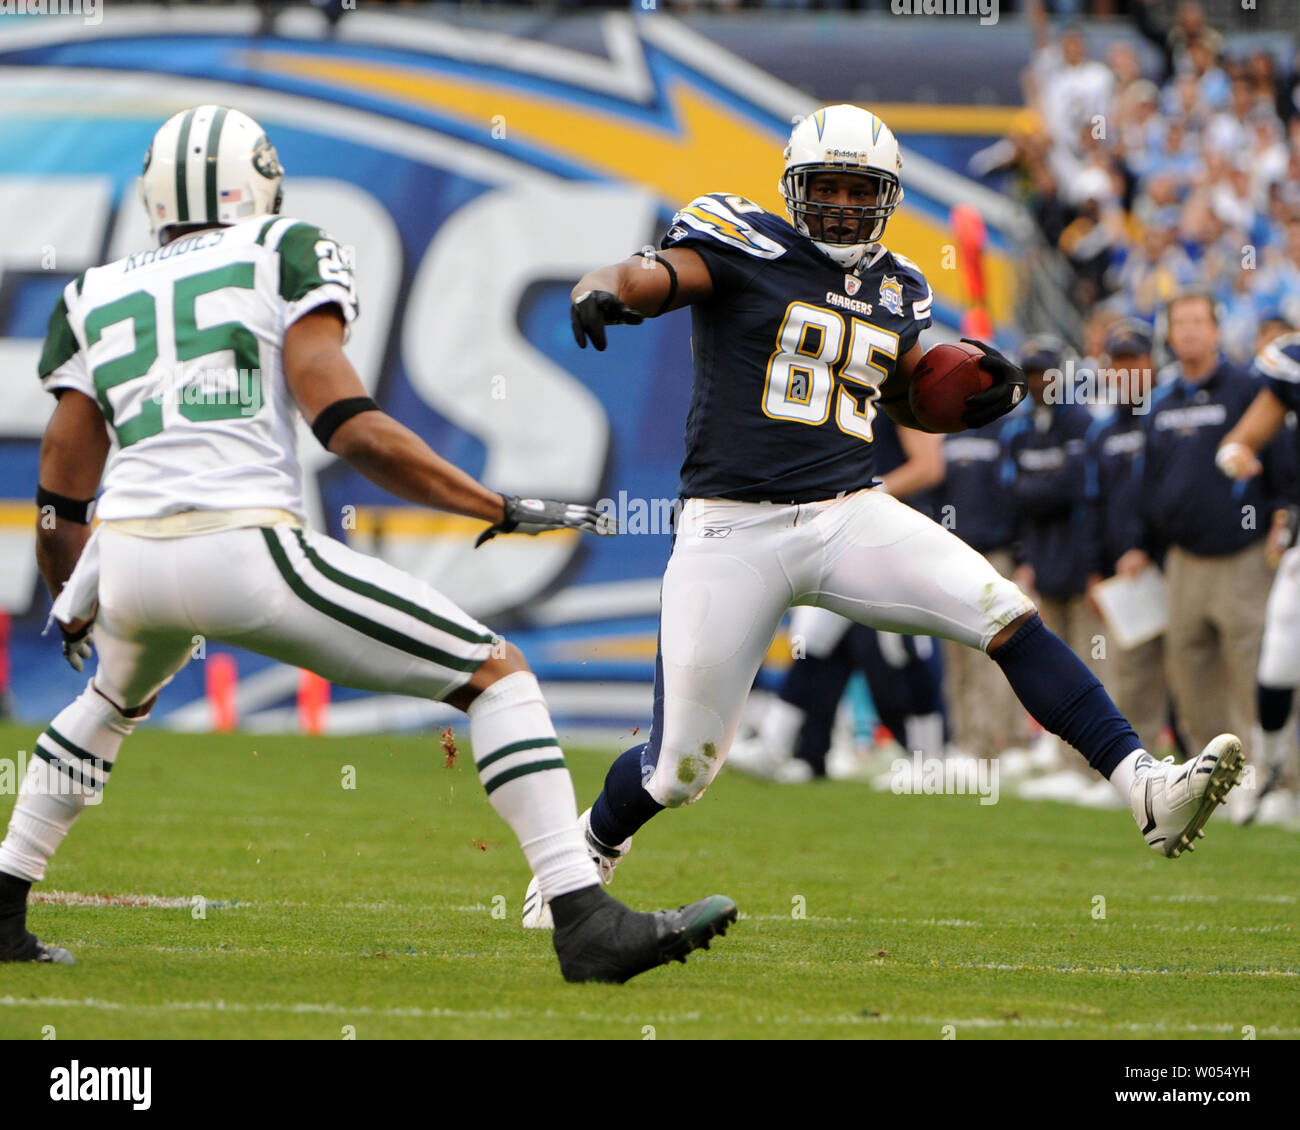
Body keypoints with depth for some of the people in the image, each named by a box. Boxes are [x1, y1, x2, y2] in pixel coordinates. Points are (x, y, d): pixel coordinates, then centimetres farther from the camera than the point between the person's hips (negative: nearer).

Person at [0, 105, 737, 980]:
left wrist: (74, 608, 39)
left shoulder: (93, 300, 20)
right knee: (496, 675, 4)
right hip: (248, 547, -5)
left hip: (129, 558, 5)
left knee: (114, 699, 40)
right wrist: (503, 510, 0)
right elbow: (351, 429, -5)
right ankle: (587, 922, -8)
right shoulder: (285, 257, 9)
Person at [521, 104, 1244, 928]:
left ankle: (1148, 793, -22)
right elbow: (650, 276, -18)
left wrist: (981, 397, 8)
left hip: (850, 515, 4)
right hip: (734, 530, -4)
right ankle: (589, 850, 34)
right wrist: (603, 291, -43)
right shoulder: (747, 246, -4)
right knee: (680, 771, 1)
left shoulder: (898, 292, 12)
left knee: (1009, 617, -18)